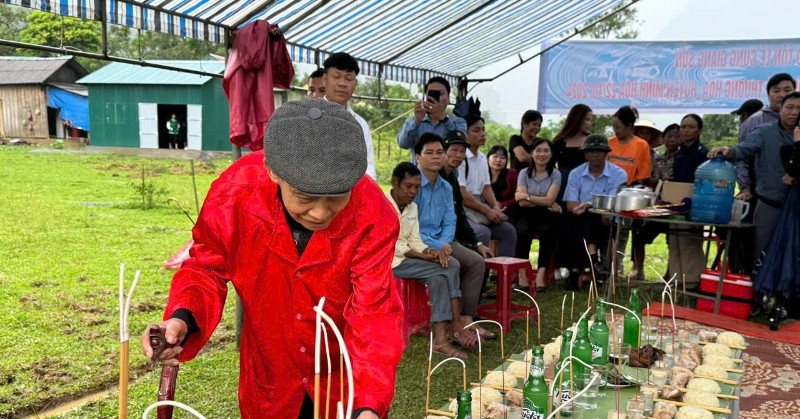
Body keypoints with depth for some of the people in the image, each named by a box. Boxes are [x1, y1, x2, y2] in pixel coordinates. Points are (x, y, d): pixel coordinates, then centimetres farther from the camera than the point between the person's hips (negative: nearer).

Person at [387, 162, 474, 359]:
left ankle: (441, 338, -20)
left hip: (407, 258, 7)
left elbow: (415, 241, 10)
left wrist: (430, 251, -12)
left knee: (439, 278, -20)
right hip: (387, 262, -7)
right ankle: (456, 324, -11)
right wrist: (425, 256, -18)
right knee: (447, 268, -20)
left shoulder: (412, 207, 14)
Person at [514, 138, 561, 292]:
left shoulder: (556, 174, 4)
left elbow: (549, 200, -9)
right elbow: (522, 202, -6)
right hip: (527, 215, 0)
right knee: (522, 231, -33)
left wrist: (527, 196, -12)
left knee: (546, 232, -34)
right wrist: (545, 203, -10)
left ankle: (541, 274, -31)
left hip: (547, 215, 0)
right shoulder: (524, 173, 6)